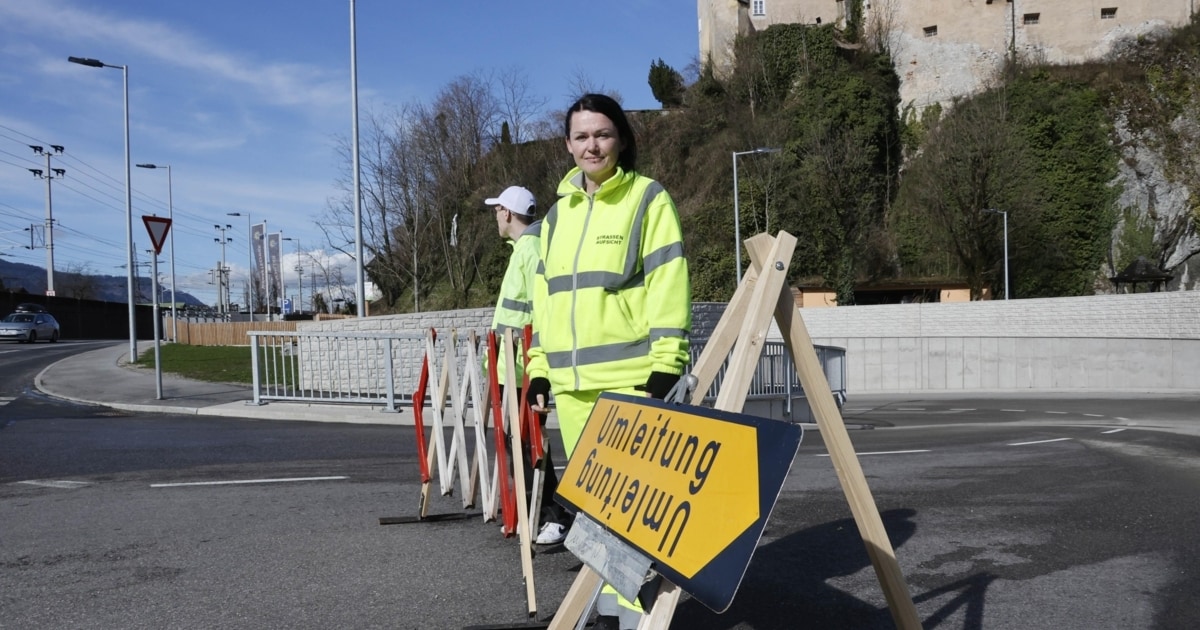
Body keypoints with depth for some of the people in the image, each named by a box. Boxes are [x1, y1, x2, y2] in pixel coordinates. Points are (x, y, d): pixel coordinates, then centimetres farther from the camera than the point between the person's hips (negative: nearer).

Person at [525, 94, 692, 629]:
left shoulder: (649, 199, 0)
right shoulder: (558, 213, 17)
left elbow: (669, 287, -8)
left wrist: (665, 367, -15)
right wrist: (539, 369, 14)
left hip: (629, 374, -6)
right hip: (571, 379, 6)